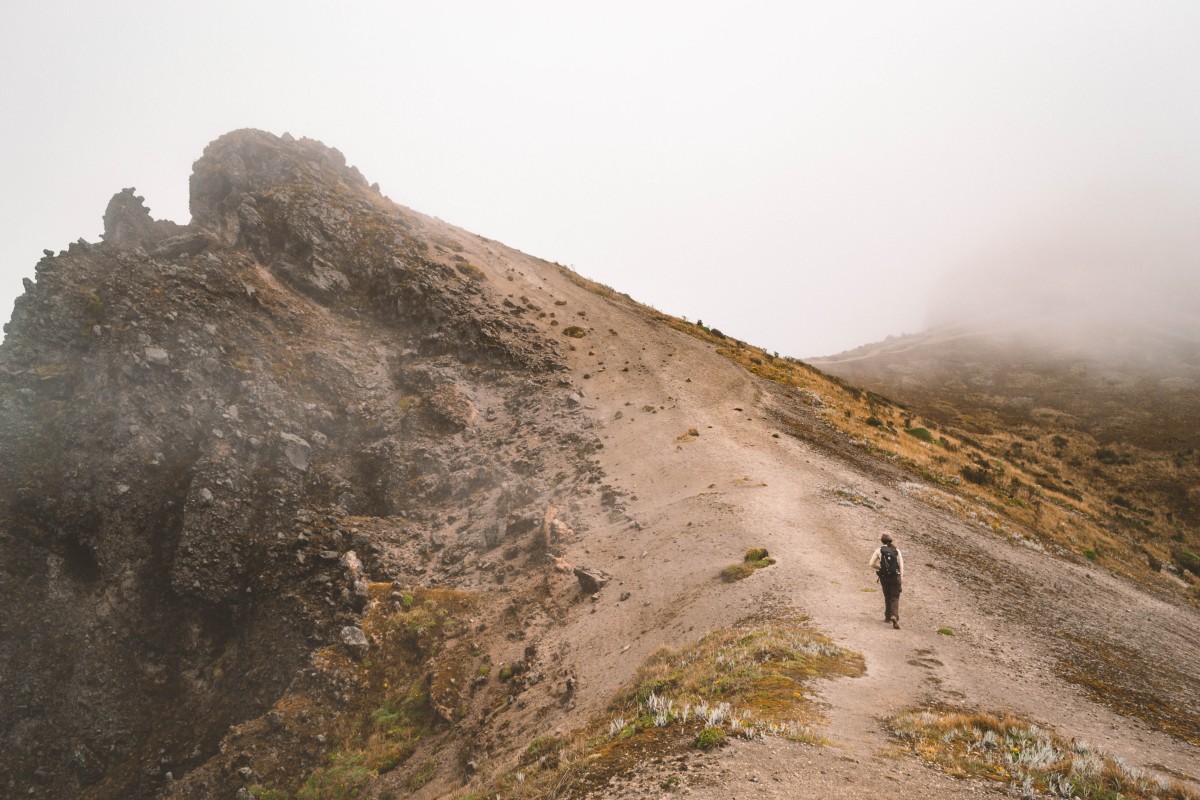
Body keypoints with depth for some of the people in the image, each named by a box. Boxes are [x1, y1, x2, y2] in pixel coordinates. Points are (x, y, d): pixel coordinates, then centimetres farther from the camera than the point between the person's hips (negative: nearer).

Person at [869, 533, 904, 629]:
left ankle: (888, 617, 27)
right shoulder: (896, 550, 6)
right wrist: (901, 576, -4)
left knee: (887, 597, 20)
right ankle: (894, 616, -19)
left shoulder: (879, 550, 1)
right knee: (895, 598, 3)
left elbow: (872, 564, -4)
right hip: (895, 577, 0)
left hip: (884, 577, 0)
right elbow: (901, 563, -3)